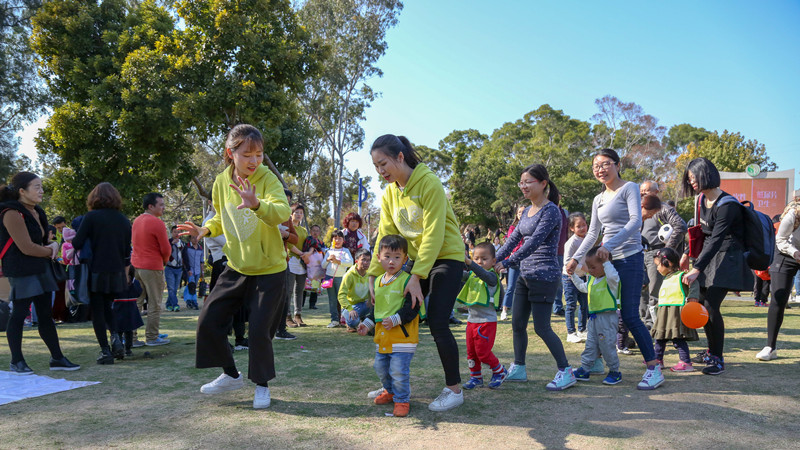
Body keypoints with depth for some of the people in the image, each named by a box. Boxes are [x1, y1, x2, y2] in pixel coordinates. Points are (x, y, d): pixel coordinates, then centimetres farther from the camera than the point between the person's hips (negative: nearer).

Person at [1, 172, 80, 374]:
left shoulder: (37, 212, 13)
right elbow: (27, 247, -20)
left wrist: (53, 245, -2)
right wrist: (50, 251, -5)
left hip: (41, 269, 9)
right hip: (22, 271, -9)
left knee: (46, 314, 11)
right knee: (19, 314, 0)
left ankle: (57, 358, 17)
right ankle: (16, 362, 11)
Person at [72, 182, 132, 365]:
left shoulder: (91, 217, -7)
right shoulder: (124, 220, 7)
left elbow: (77, 244, -12)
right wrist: (125, 274, 21)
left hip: (96, 273, -4)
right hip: (117, 273, 4)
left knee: (97, 311, 5)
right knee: (107, 307, 21)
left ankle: (105, 351, 3)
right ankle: (115, 336, -2)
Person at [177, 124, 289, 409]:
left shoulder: (267, 179, -18)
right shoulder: (221, 182, -2)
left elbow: (282, 212, -37)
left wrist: (256, 204, -57)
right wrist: (204, 230, -6)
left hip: (269, 270, -5)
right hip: (236, 268, 5)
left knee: (259, 330, -5)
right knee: (208, 320, 5)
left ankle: (262, 384, 21)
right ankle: (231, 375, 27)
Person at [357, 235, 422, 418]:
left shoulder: (407, 280, -13)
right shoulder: (378, 281, 11)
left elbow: (412, 306, -18)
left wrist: (396, 319, -27)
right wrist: (368, 323, 16)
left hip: (402, 337, -8)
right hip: (382, 337, 8)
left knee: (399, 371, -8)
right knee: (381, 368, 18)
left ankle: (402, 400, 11)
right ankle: (390, 391, 42)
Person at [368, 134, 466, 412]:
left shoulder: (428, 183, -19)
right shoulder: (389, 193, 3)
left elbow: (433, 234, -23)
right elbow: (385, 236, 2)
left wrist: (417, 277, -25)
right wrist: (373, 275, -6)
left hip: (446, 256, -7)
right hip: (416, 259, 7)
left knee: (437, 322, -12)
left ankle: (454, 390, 4)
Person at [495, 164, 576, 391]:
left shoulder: (551, 211, -13)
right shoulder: (527, 211, 13)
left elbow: (535, 242, -21)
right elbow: (513, 239, 15)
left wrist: (507, 262, -23)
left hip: (544, 276, -8)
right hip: (525, 275, 8)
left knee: (541, 327, -5)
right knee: (517, 323, 10)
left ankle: (566, 372, 8)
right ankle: (518, 368, 23)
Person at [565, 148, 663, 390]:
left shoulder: (629, 188, -4)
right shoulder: (598, 200, 16)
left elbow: (636, 221, -19)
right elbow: (592, 233, 21)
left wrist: (609, 245, -28)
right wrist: (576, 258, 12)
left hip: (630, 259, -7)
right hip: (608, 261, 7)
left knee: (630, 316, -10)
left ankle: (654, 369, -1)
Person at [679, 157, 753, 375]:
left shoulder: (726, 205, -20)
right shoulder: (702, 199, 7)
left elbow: (716, 239, -26)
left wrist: (696, 270, -30)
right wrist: (687, 254, 23)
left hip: (726, 259, -8)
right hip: (709, 255, 8)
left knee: (711, 307, -13)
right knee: (702, 305, 7)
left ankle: (718, 360, -2)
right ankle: (711, 352, 20)